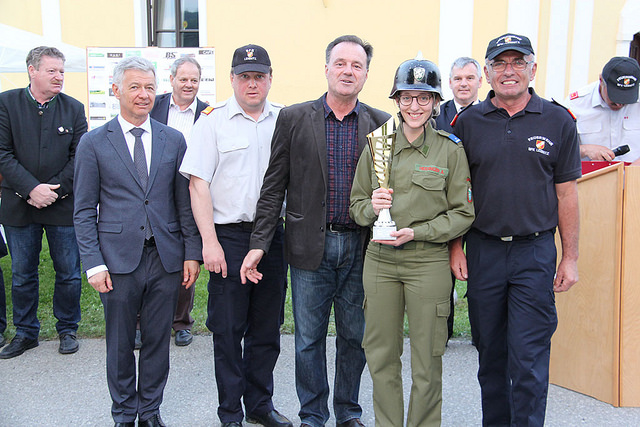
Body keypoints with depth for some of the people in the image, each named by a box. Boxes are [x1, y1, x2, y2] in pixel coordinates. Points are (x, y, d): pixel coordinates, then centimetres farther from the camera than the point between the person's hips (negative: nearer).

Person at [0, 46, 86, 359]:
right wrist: (31, 189, -15)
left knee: (68, 272, 8)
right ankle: (26, 332, 29)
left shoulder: (74, 108, 2)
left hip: (63, 205, 0)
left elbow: (79, 157, -1)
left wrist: (54, 190, -12)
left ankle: (67, 329, 26)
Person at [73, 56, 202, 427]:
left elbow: (185, 201, 7)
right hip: (119, 259, -1)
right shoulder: (93, 143, 0)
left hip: (166, 258, 2)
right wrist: (94, 264, -7)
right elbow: (84, 211, 0)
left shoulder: (174, 140, 6)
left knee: (158, 340, 12)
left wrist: (192, 253, 2)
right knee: (120, 344, 11)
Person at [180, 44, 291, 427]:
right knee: (228, 329, 6)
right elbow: (198, 184, -5)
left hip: (273, 235, 3)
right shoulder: (213, 120, -2)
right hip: (229, 237, -3)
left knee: (267, 328, 13)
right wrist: (209, 242, -11)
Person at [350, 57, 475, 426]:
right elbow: (356, 205, 11)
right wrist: (372, 208, -12)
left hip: (428, 261, -2)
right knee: (382, 355, 11)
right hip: (380, 260, 3)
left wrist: (417, 232, -14)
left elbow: (463, 213, -1)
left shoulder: (451, 149, -1)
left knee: (427, 360, 7)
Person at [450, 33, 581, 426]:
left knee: (529, 357, -2)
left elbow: (566, 193, 3)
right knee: (490, 351, 13)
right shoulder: (468, 122, 4)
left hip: (536, 251, -1)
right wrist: (456, 246, 0)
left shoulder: (558, 121, 2)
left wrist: (570, 257, 1)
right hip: (482, 250, 2)